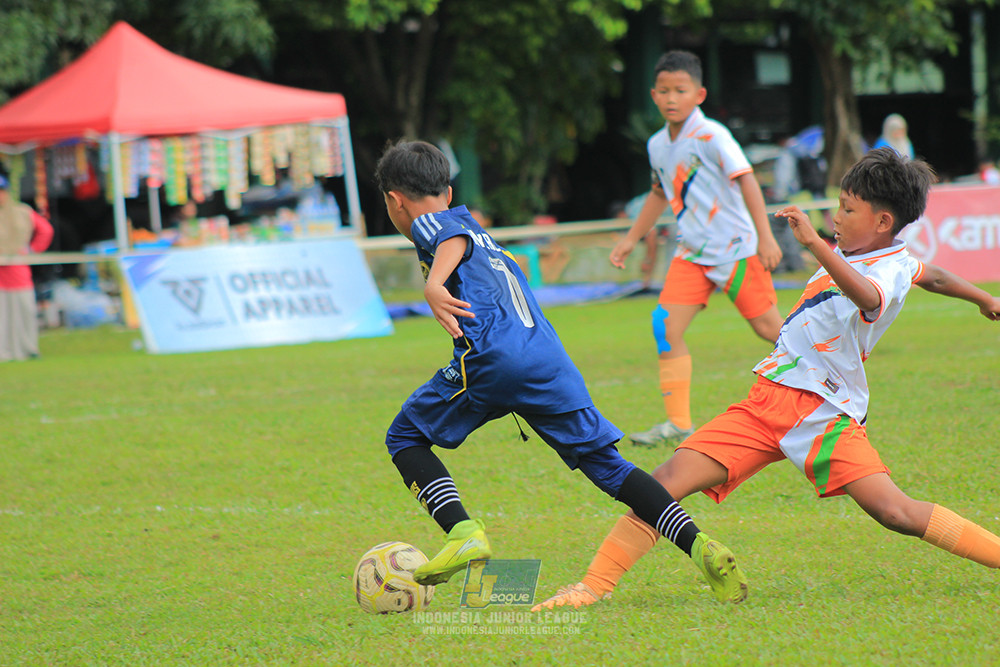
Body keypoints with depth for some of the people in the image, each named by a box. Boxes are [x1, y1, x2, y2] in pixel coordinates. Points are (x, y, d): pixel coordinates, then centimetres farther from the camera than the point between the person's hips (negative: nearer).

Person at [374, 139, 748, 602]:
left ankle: (463, 531, -10)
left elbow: (454, 241, -12)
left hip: (491, 356, -7)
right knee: (607, 463, 9)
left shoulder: (426, 223, 11)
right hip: (551, 363, 7)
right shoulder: (479, 230, 35)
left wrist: (433, 286, -30)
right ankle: (698, 545, -8)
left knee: (405, 438, 10)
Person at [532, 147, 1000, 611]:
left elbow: (867, 298, -41)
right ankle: (596, 584, -2)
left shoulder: (889, 272, -15)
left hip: (823, 414, -8)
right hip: (767, 400, 8)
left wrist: (814, 242, -52)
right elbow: (930, 274, 35)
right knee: (671, 479, -5)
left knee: (894, 511, -23)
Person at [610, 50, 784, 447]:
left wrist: (765, 237, -26)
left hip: (735, 247, -6)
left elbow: (746, 179, -19)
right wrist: (631, 239, 26)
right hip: (692, 251, 6)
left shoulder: (711, 136, -15)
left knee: (767, 328, -2)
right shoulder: (657, 145, 7)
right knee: (665, 326, -9)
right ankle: (678, 423, -5)